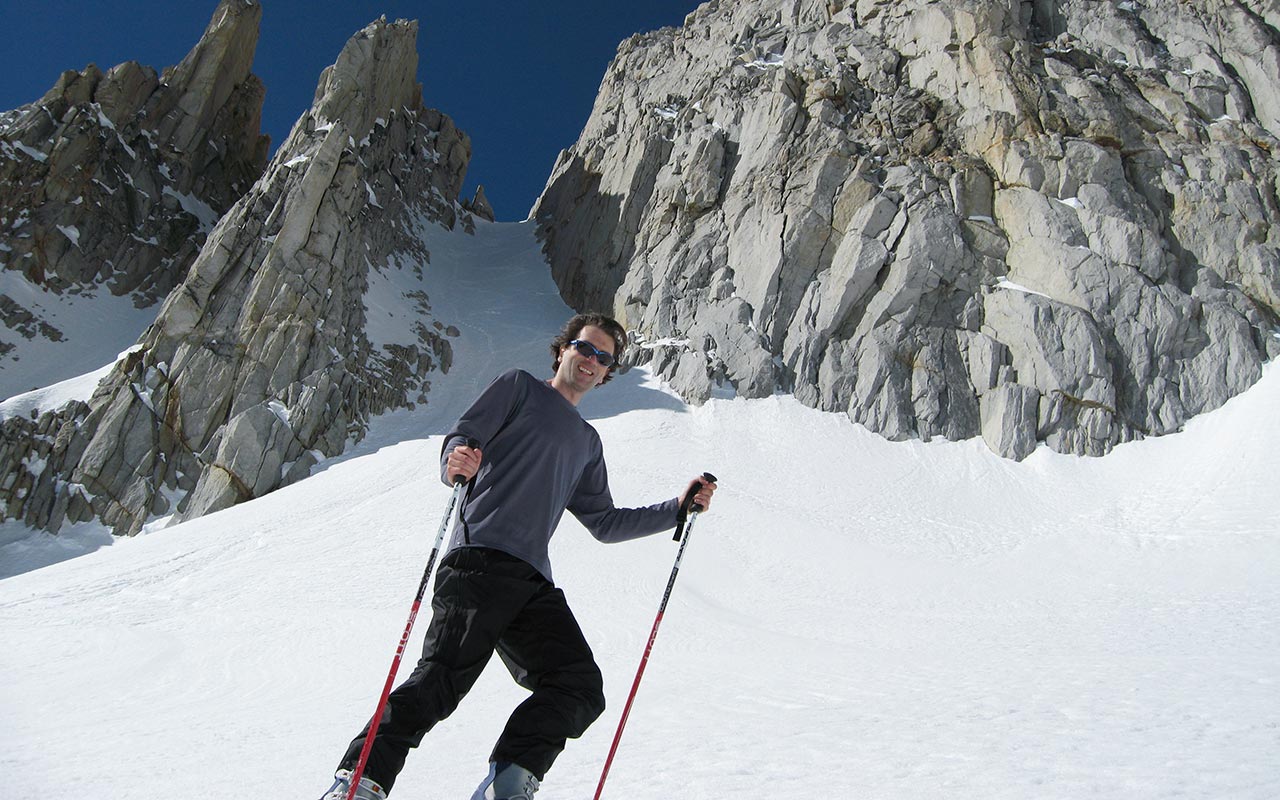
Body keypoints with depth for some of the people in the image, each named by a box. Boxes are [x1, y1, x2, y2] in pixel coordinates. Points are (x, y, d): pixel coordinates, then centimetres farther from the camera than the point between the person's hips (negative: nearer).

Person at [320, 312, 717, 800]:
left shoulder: (587, 442, 31)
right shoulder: (519, 387, 16)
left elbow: (605, 523, 31)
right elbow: (460, 439, 3)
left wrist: (678, 508, 23)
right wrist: (455, 463, -22)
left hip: (533, 582, 6)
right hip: (480, 559, -6)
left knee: (581, 688, -11)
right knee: (442, 679, -19)